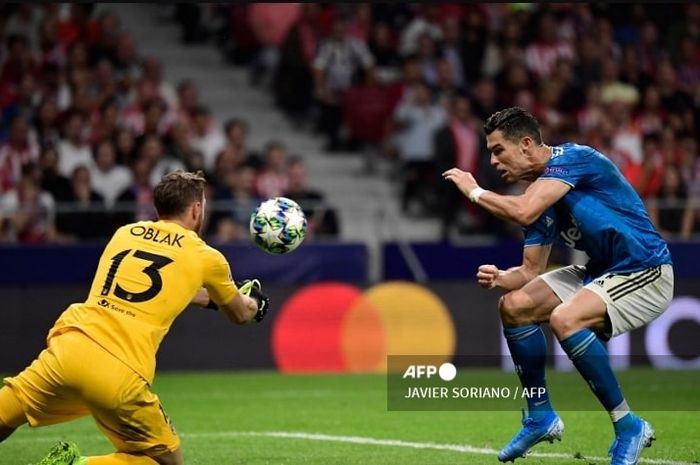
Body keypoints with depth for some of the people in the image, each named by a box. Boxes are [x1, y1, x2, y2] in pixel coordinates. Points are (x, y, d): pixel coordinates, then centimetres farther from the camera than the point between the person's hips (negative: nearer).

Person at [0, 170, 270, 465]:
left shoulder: (124, 233, 22)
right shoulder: (206, 257, 11)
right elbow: (240, 314, 30)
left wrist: (210, 297, 56)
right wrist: (253, 300, 53)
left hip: (66, 351, 4)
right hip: (120, 378, -4)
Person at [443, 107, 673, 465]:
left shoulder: (572, 158, -19)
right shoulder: (539, 192, 7)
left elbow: (523, 212, -33)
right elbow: (531, 270, 10)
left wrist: (474, 191, -16)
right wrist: (500, 278, -12)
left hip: (645, 273, -10)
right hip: (600, 271, 10)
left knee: (565, 319, -31)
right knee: (513, 306, 5)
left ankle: (628, 426, -18)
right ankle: (541, 416, 18)